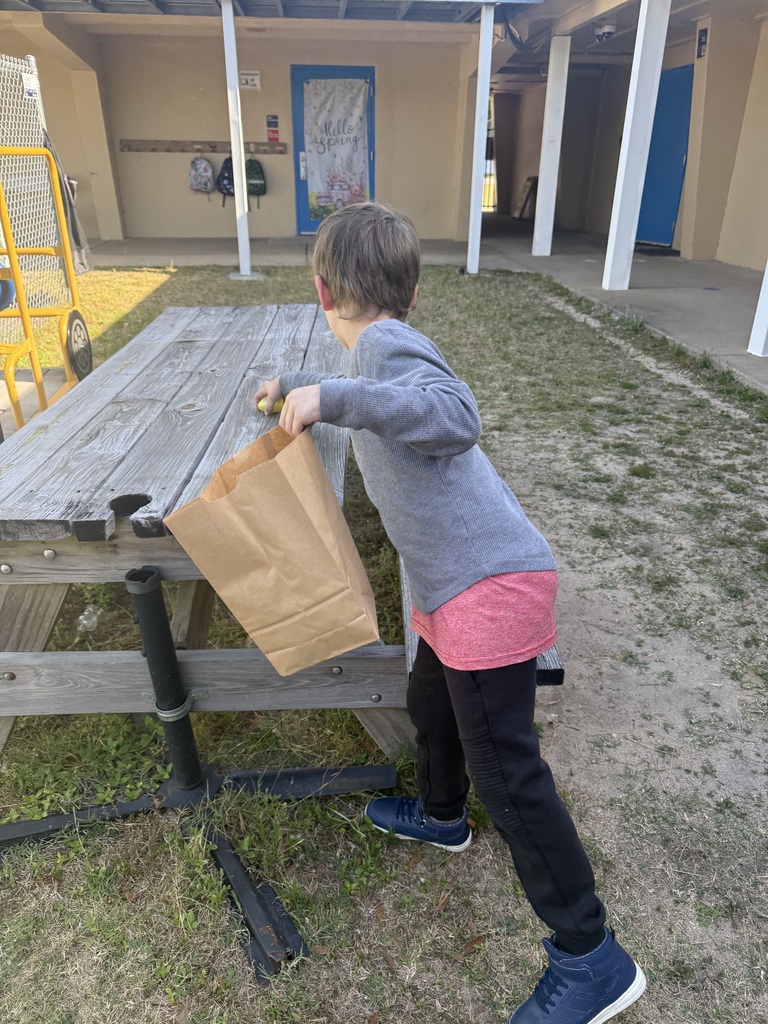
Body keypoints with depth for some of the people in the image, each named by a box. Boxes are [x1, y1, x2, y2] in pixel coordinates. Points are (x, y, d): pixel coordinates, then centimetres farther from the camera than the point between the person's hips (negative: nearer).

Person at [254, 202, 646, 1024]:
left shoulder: (385, 343, -12)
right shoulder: (386, 349, 17)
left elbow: (456, 417, -31)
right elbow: (369, 407, 40)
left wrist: (332, 396, -31)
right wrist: (299, 390, 43)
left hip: (489, 585, -10)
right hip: (463, 586, 10)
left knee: (506, 769, -2)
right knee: (430, 704, 27)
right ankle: (440, 816, 54)